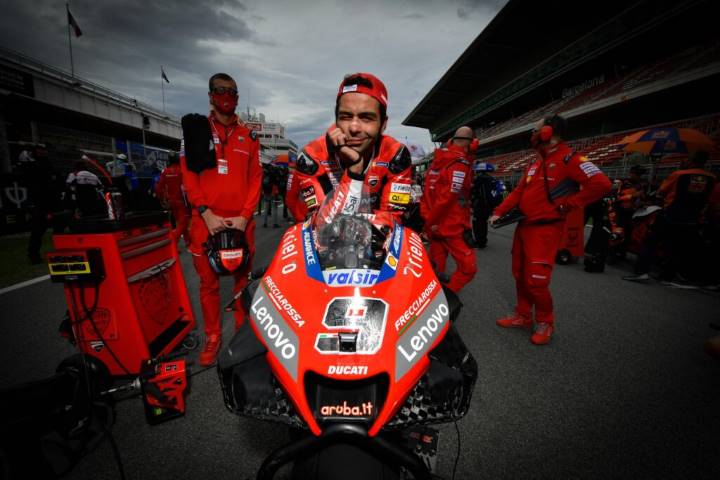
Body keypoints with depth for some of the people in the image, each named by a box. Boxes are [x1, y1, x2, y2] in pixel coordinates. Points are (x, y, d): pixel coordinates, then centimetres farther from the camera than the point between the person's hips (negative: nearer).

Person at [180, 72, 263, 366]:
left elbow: (255, 178, 7)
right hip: (206, 220, -1)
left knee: (243, 279, 9)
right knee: (208, 283, 6)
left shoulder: (248, 136, 13)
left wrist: (245, 215, -6)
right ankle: (212, 337, 20)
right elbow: (188, 174, 2)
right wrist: (206, 214, -10)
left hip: (241, 221, 1)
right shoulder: (195, 130, 9)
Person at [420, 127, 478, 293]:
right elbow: (447, 197, -21)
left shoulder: (438, 159, 10)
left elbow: (428, 192, 13)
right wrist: (432, 222, -10)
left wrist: (427, 218, 16)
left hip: (435, 224, 9)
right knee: (468, 267, -2)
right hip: (451, 226, -9)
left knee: (436, 266, 15)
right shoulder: (461, 164, -16)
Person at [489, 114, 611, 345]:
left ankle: (545, 322, 16)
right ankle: (523, 316, 29)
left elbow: (601, 184, -21)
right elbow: (518, 191, 17)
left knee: (536, 280, -7)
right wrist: (499, 212, 8)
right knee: (520, 275, 14)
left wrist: (567, 204, -17)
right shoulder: (535, 163, 15)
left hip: (545, 229, -9)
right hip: (524, 226, 9)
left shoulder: (568, 158, -11)